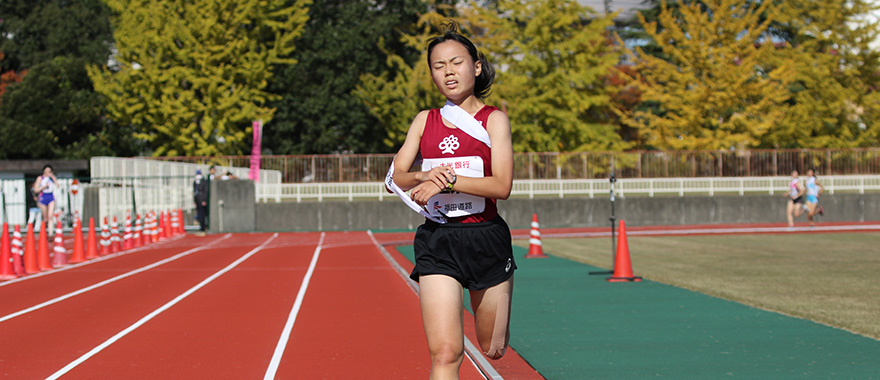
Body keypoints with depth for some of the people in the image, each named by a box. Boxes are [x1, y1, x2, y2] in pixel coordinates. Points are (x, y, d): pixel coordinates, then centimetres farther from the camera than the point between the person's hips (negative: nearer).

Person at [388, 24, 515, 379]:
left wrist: (448, 181, -21)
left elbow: (502, 186, -12)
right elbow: (395, 178, 6)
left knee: (493, 349, 16)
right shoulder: (424, 120, 10)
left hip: (487, 239, -1)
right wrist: (425, 176, -15)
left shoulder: (494, 119, 0)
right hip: (437, 243, 1)